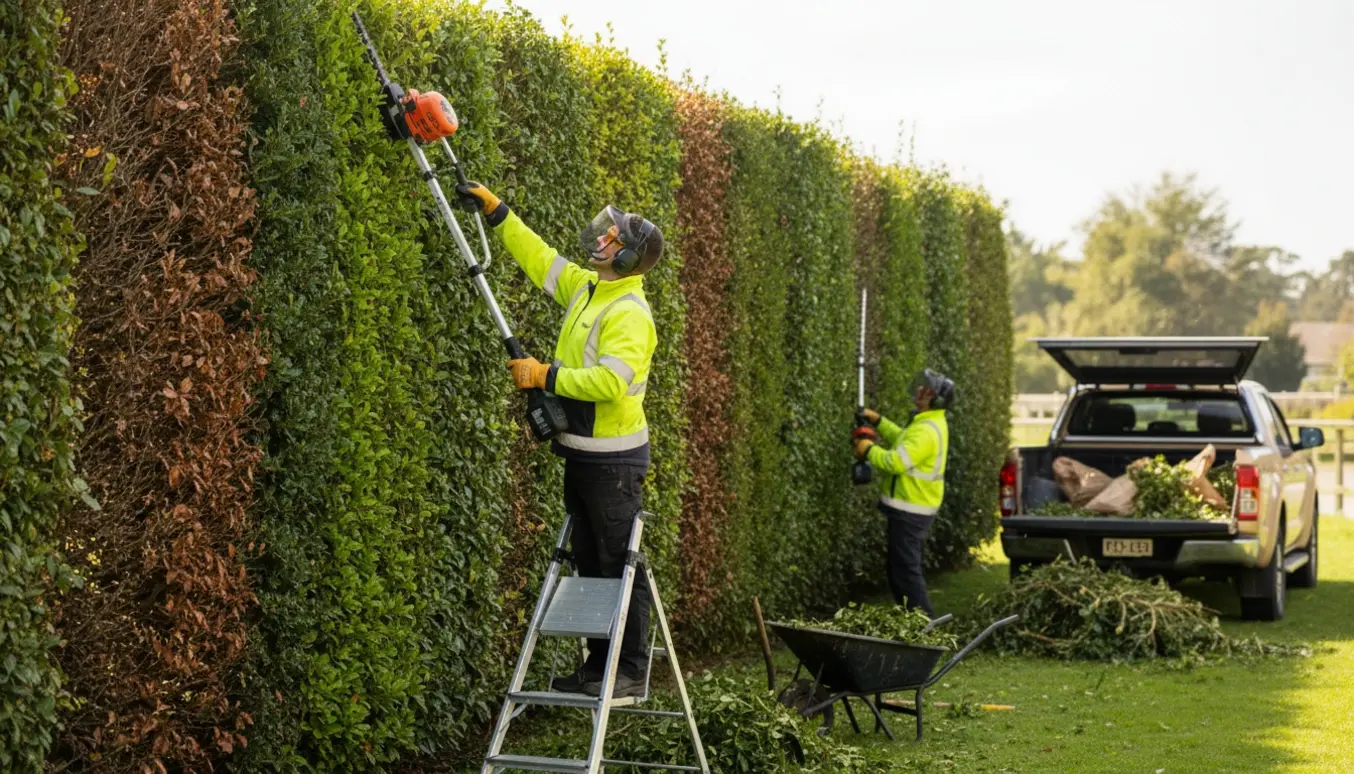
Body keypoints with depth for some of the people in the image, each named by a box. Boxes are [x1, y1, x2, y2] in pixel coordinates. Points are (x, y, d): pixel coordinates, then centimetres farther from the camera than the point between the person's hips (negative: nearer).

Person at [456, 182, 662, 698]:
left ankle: (632, 671, 1)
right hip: (582, 454, 10)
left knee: (619, 565, -5)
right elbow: (538, 256, 21)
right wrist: (495, 211, 18)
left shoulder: (629, 313, -18)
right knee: (589, 564, 14)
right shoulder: (585, 287, 9)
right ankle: (598, 665, 21)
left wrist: (545, 376, -24)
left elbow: (610, 382, -29)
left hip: (614, 459, -10)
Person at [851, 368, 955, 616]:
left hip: (910, 512, -11)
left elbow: (896, 462, -30)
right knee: (900, 568, 19)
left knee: (906, 570, -6)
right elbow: (903, 440, 27)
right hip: (914, 510, 11)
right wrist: (878, 421, 19)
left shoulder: (926, 431, -24)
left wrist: (869, 450, -15)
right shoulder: (931, 423, 10)